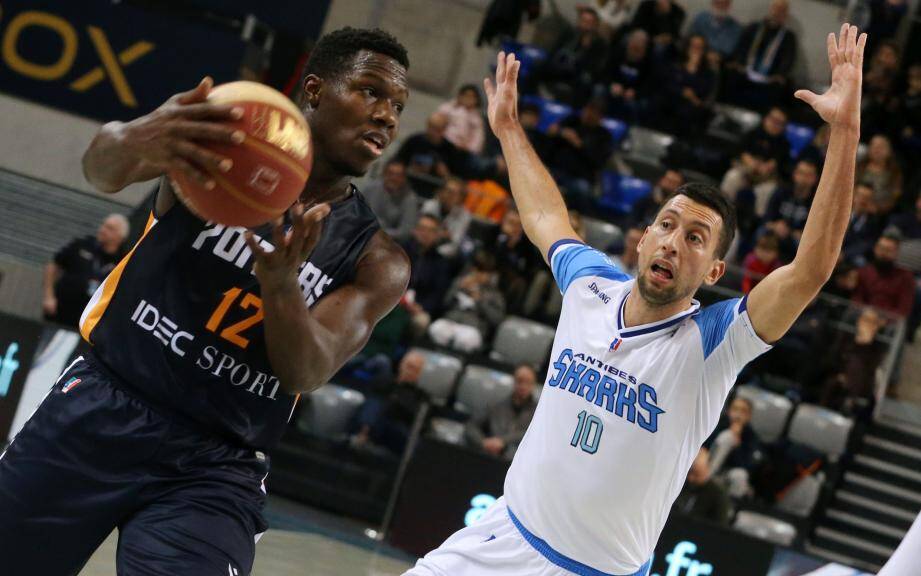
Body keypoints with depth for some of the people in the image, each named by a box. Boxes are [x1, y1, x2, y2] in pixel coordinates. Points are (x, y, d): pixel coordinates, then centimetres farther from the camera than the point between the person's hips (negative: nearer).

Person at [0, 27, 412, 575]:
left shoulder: (379, 263, 3)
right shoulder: (220, 132, -2)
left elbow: (307, 374, -11)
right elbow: (102, 167, -21)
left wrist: (280, 284, -33)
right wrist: (138, 140, -47)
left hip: (216, 472, 1)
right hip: (102, 408, -1)